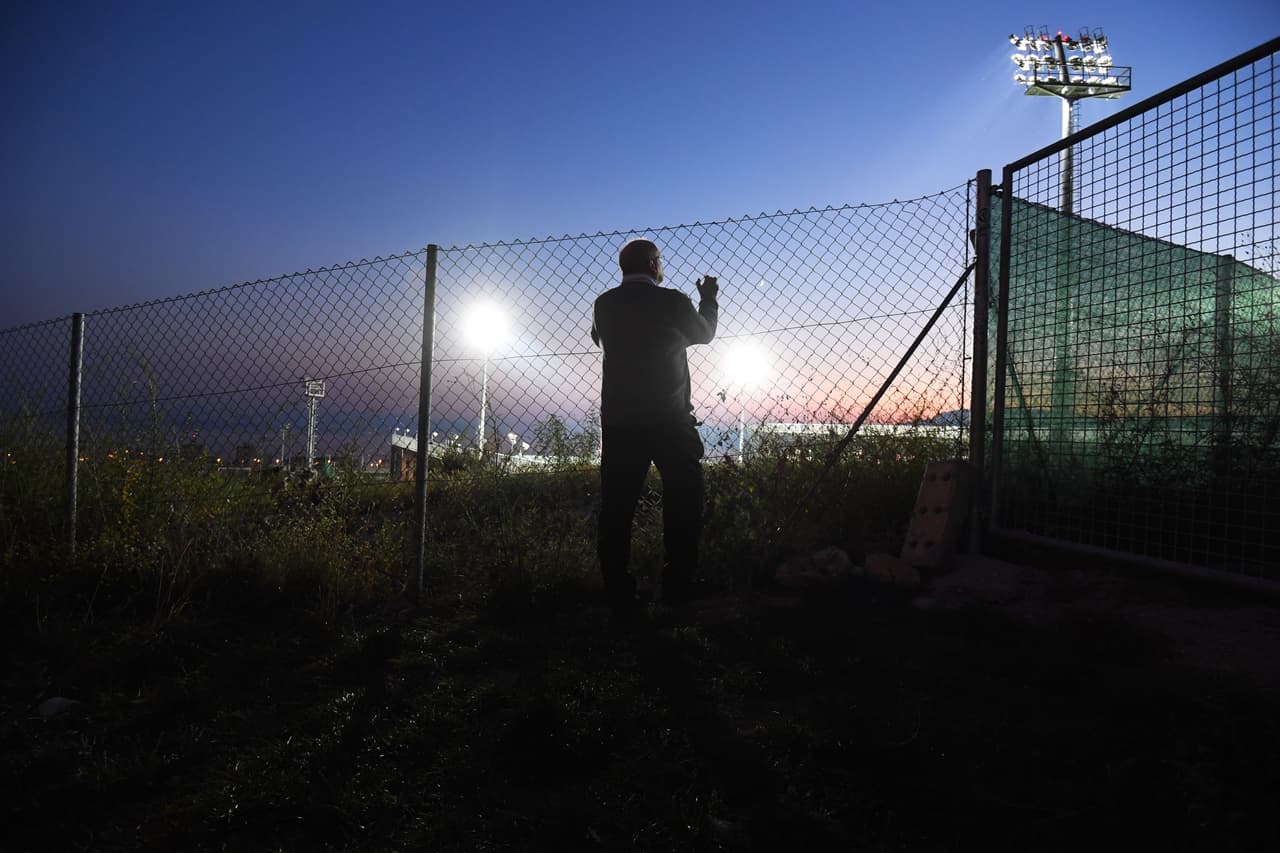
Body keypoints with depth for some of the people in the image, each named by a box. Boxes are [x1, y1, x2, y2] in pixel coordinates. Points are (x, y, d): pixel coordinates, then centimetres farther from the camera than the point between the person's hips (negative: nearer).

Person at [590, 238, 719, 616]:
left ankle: (619, 596, 6)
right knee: (683, 502, 9)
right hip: (669, 418, -3)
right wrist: (708, 299, 31)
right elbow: (704, 333, 13)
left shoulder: (604, 305, 4)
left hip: (619, 420, 3)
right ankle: (677, 590, 9)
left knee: (616, 506, 5)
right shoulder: (672, 301, -5)